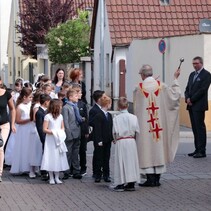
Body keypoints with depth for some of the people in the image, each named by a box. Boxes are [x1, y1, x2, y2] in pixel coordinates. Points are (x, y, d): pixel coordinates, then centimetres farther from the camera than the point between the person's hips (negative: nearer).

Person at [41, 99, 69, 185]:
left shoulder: (60, 116, 8)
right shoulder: (48, 116, -9)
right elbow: (45, 129, -11)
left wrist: (61, 133, -5)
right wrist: (53, 132, -19)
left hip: (59, 139, 5)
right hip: (50, 140, -5)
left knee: (58, 158, 6)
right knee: (51, 158, -4)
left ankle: (57, 177, 14)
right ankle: (51, 178, 4)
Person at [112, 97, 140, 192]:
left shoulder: (116, 118, -4)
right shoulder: (133, 117, -1)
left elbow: (115, 132, -3)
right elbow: (137, 131, 0)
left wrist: (115, 140, 15)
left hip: (120, 142, -2)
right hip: (131, 141, 2)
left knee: (121, 162, 2)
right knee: (131, 161, 8)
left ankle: (121, 184, 0)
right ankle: (131, 183, 9)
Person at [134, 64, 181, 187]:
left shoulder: (139, 88, -6)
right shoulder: (161, 86, -2)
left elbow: (136, 108, 3)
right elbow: (175, 94, 6)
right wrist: (176, 79, 17)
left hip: (144, 125, -3)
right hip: (159, 124, 3)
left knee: (147, 149, 1)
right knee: (159, 148, 9)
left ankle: (150, 179, -1)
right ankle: (157, 179, 11)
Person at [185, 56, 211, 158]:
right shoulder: (192, 74, 18)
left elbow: (202, 90, -14)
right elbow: (187, 89, 17)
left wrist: (192, 99, -12)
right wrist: (187, 98, -2)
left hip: (199, 105, -7)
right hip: (191, 105, 7)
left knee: (200, 128, -7)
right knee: (195, 128, 8)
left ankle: (202, 151, -5)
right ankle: (197, 149, 12)